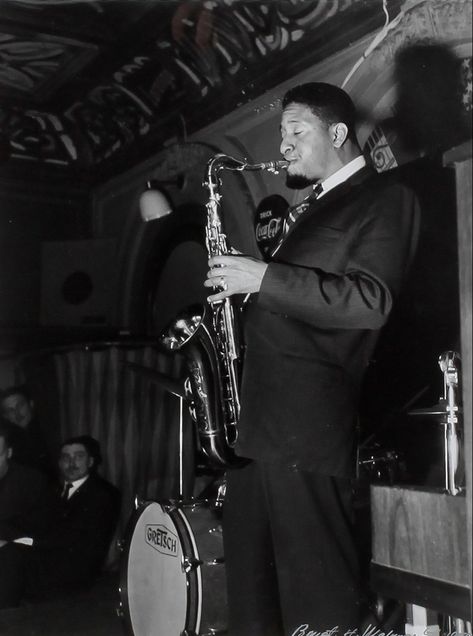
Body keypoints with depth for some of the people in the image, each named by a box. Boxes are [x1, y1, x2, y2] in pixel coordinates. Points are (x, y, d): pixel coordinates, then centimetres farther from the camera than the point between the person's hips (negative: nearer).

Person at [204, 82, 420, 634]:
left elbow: (370, 302, -15)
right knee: (249, 582, 14)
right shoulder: (306, 208, 24)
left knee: (316, 590, -2)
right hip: (257, 413, 8)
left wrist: (264, 277, -15)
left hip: (309, 421, -8)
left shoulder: (386, 197, 0)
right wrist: (237, 283, 10)